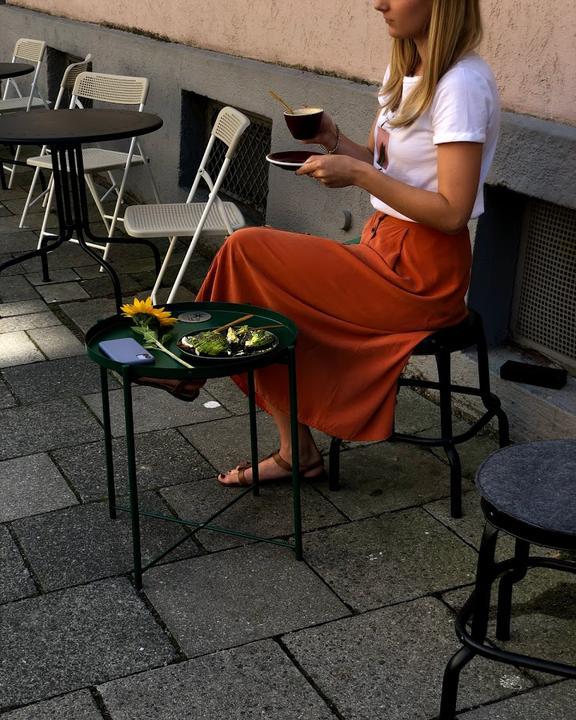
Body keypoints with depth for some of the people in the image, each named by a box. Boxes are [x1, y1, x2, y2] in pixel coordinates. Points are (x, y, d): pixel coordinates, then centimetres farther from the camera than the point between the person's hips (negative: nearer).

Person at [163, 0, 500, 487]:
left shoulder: (462, 85, -18)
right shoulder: (406, 69, 11)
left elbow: (452, 212, -22)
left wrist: (357, 174, -23)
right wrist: (337, 143, -3)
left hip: (421, 275, -9)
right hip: (385, 248, 9)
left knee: (246, 251, -11)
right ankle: (295, 451, 5)